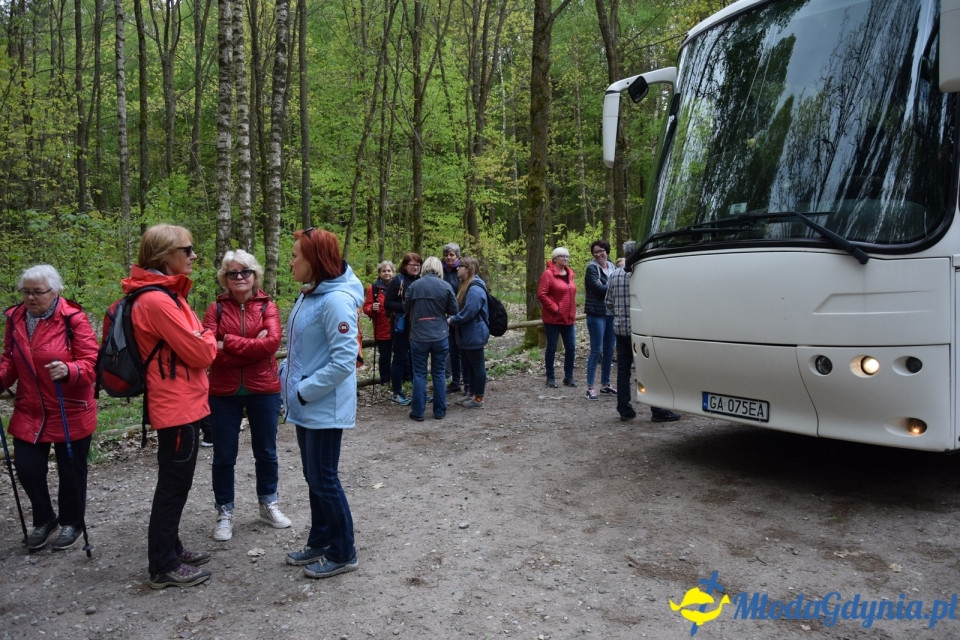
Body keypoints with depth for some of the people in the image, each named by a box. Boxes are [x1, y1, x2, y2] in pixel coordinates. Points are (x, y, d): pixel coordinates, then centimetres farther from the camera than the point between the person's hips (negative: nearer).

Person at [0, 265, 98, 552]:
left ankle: (71, 523, 31)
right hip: (29, 413, 5)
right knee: (26, 468, 4)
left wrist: (69, 371, -36)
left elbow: (91, 364, -17)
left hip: (71, 414, -4)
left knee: (71, 471, 10)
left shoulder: (74, 319, -15)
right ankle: (44, 519, 30)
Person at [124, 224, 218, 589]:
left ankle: (170, 549, 33)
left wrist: (201, 341, -1)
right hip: (178, 407, -10)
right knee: (173, 485, 1)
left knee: (174, 483, 20)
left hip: (182, 404, 10)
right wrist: (209, 339, 0)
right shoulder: (158, 301, -20)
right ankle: (164, 567, 14)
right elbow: (200, 353, -19)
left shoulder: (166, 294, 12)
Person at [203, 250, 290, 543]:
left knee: (266, 451, 14)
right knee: (224, 456, 8)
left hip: (263, 390, 1)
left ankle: (268, 505, 33)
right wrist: (254, 347, -17)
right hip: (223, 393, 0)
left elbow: (272, 342, -17)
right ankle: (225, 513, 25)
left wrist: (229, 343, -17)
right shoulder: (216, 308, -1)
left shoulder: (267, 306, -1)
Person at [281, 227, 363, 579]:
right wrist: (288, 376, 7)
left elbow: (344, 361, -25)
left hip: (324, 408, -9)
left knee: (324, 480, 2)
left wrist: (304, 391, -19)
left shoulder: (335, 300, -22)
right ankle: (320, 542, 34)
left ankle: (343, 554, 18)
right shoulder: (309, 295, 7)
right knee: (314, 478, 19)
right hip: (306, 406, 9)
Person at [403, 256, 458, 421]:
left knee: (419, 375, 7)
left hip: (418, 336, 0)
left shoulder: (414, 286, -4)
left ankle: (418, 412, 10)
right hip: (440, 336, 0)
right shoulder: (446, 287, -6)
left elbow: (406, 309, 7)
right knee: (439, 374, 10)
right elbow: (454, 311, 1)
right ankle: (440, 411, 17)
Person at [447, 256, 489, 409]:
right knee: (469, 365, 17)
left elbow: (469, 312, -26)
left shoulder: (475, 289, -22)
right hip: (466, 334, 10)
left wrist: (452, 320, -14)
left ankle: (479, 399, 10)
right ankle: (472, 394, 28)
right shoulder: (466, 285, 12)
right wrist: (453, 318, 5)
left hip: (474, 334, -10)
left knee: (477, 365, 1)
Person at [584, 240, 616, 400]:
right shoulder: (592, 268, -6)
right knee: (596, 351, -5)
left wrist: (606, 286, -16)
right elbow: (598, 288, -18)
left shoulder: (612, 267, 13)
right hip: (597, 314, -6)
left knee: (609, 351, 11)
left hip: (611, 313, 6)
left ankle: (605, 384, 23)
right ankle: (590, 387, 0)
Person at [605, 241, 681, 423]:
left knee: (623, 369, 9)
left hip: (620, 328, 5)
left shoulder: (614, 275, 6)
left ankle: (624, 410, 12)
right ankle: (658, 411, 4)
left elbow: (608, 302, 10)